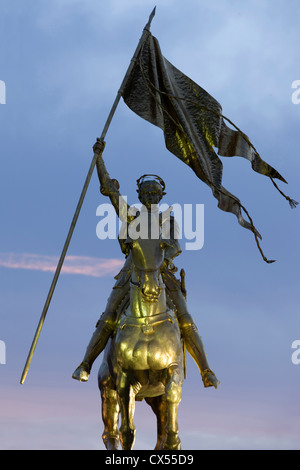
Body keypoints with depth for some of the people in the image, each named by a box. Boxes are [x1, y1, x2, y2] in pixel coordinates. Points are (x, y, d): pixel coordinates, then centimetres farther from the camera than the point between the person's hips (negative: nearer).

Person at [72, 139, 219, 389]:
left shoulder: (169, 221, 18)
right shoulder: (130, 215, 17)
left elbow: (176, 245, -1)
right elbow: (108, 187, 11)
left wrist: (168, 256, -25)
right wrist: (99, 156, 6)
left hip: (163, 273, 0)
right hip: (133, 272, 0)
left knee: (186, 322, -11)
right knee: (109, 319, -14)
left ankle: (207, 373, -7)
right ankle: (85, 366, -9)